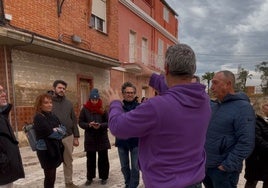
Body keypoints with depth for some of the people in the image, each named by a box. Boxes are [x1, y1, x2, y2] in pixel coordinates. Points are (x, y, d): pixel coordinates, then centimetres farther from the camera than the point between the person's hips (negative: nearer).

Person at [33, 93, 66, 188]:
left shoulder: (52, 116, 9)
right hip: (45, 150, -7)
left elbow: (63, 129, 5)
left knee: (52, 175, 15)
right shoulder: (38, 117, -14)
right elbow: (50, 133, -22)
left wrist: (57, 130, -14)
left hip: (55, 148, 7)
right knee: (50, 176, 2)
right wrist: (59, 132, -5)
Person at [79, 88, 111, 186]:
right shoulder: (85, 109, -3)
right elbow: (81, 122, -1)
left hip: (102, 138, 0)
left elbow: (108, 122, -3)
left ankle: (104, 177, 24)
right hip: (90, 138, 0)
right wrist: (88, 125, -20)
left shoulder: (102, 109, -4)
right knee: (90, 159, 12)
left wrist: (100, 125, -22)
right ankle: (90, 177, 28)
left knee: (103, 158, 8)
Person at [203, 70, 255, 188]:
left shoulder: (243, 107, -14)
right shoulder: (212, 105, 7)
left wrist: (227, 166, -19)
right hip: (205, 166, 7)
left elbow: (246, 143, -19)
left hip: (223, 170, -6)